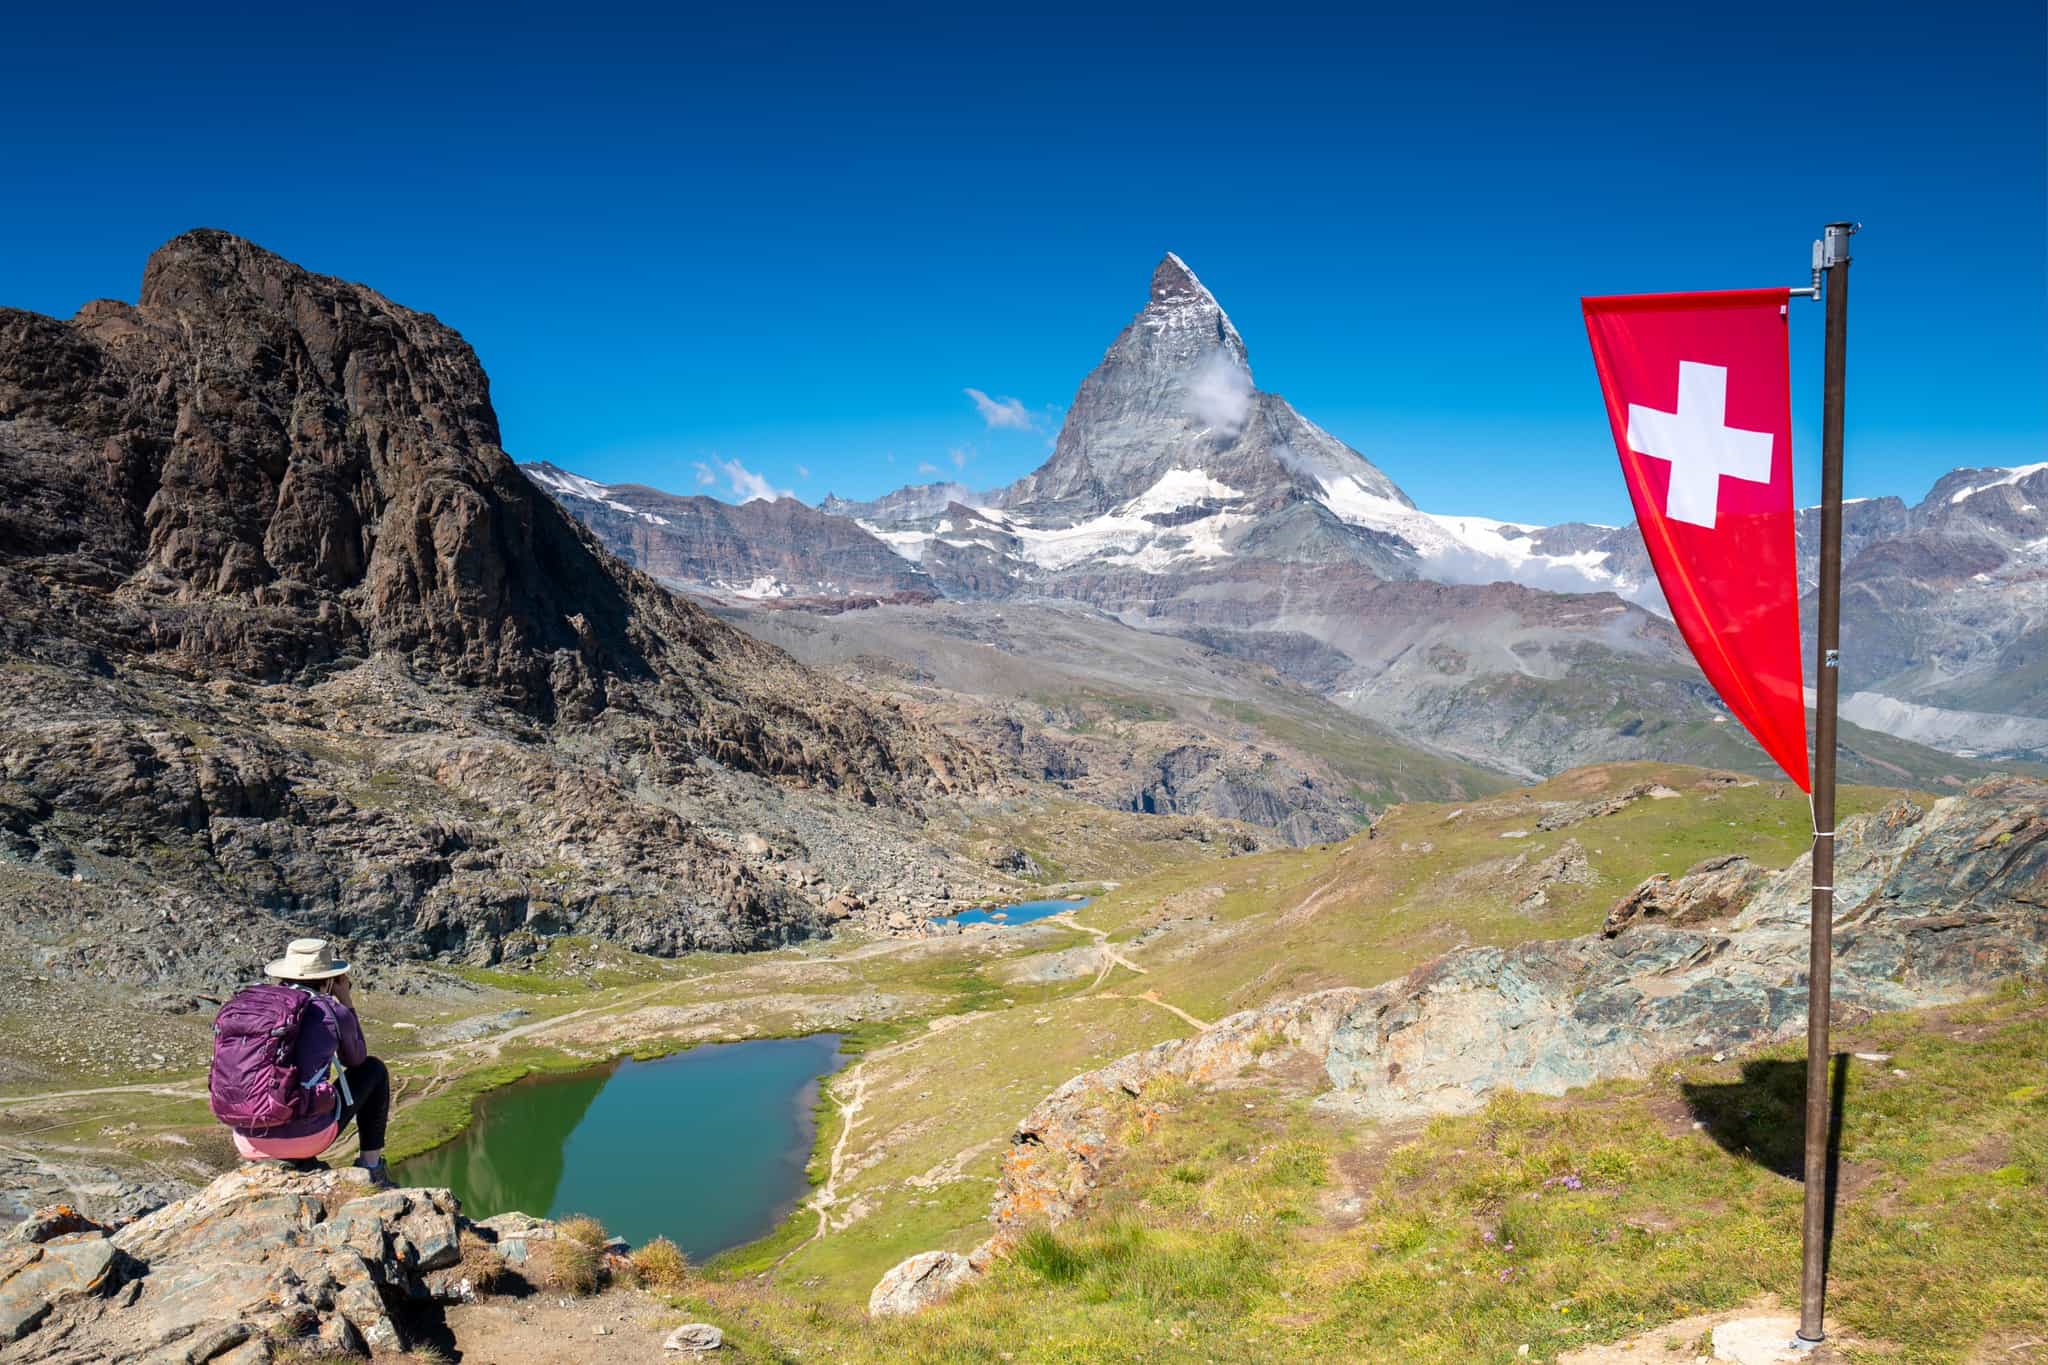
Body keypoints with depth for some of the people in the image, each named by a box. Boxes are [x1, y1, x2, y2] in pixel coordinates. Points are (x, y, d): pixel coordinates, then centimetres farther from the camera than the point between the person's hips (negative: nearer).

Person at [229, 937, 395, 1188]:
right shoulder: (334, 1013, -4)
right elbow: (356, 1059, 17)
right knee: (373, 1070, 20)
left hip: (249, 1144, 4)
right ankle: (371, 1166, 20)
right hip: (306, 1138, -4)